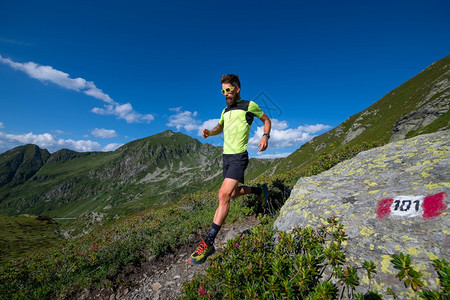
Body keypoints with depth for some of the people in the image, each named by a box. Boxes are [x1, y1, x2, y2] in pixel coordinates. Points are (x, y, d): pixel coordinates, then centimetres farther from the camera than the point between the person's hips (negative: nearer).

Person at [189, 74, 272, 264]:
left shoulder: (249, 105, -1)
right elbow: (220, 127, 32)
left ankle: (208, 243, -12)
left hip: (239, 157, -7)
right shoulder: (226, 110, 16)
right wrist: (209, 132, 10)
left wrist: (265, 137, -6)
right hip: (226, 156, 8)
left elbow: (266, 120, 12)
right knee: (233, 193, 16)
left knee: (224, 195, -17)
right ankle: (258, 190, 44)